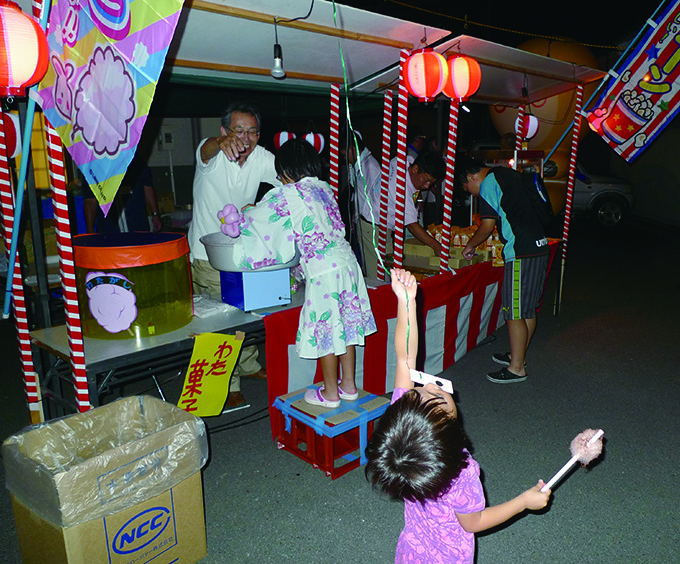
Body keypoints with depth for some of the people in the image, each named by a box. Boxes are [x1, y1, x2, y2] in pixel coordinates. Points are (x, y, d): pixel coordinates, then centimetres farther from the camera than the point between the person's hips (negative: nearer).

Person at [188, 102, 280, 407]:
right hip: (209, 254, -5)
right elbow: (206, 150, -45)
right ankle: (228, 384, 17)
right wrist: (222, 142, -69)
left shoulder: (261, 158, -7)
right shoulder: (212, 155, -21)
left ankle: (248, 364, 42)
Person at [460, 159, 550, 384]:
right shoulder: (509, 174, 20)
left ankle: (516, 368, 5)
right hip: (540, 246, 10)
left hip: (521, 253, -10)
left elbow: (487, 226, -10)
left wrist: (470, 245, 6)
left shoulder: (488, 183, -7)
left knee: (515, 313, -3)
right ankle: (518, 355, 31)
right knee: (528, 309, 17)